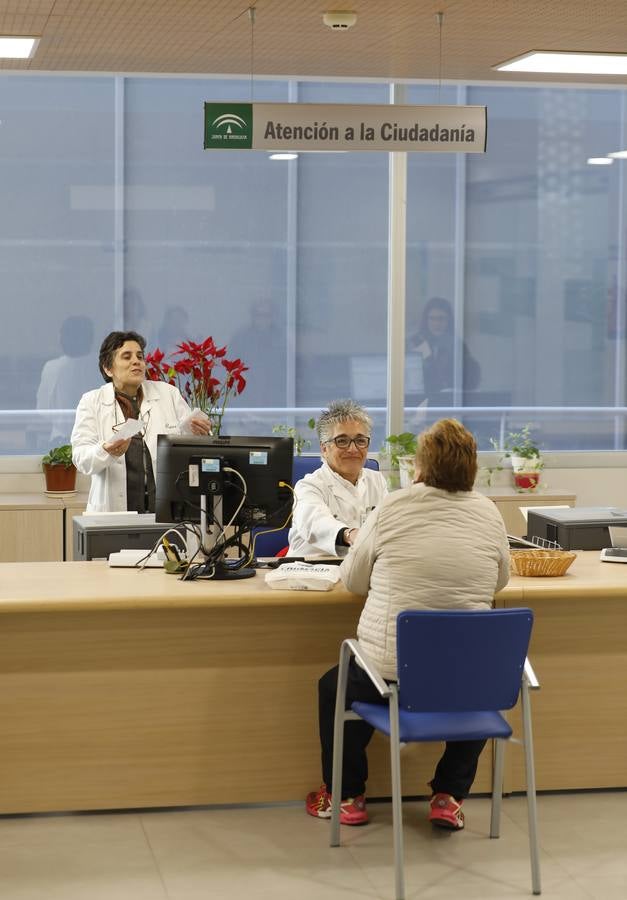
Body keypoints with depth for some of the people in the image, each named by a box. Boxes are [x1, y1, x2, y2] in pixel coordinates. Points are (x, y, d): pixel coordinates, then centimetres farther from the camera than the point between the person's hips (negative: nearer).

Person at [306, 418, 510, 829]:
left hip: (391, 670, -2)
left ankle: (346, 797, 33)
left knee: (334, 686, 30)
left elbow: (352, 580, 5)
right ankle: (449, 797, 29)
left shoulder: (392, 509, -7)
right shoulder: (488, 513, -1)